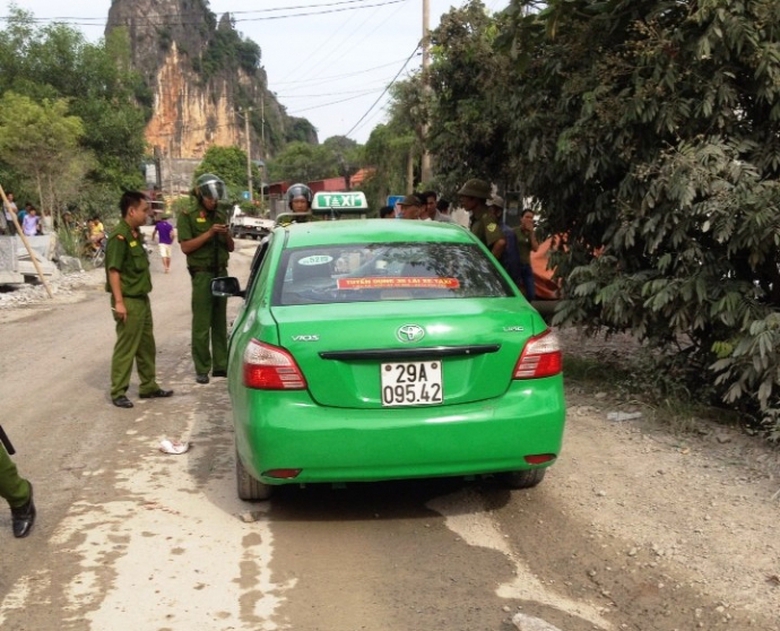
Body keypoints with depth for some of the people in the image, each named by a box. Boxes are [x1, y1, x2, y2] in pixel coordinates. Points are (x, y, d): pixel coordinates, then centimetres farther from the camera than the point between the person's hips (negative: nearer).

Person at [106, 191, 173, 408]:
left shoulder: (135, 234, 13)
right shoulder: (119, 236, -16)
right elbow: (113, 270, -20)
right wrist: (118, 302, -24)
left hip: (142, 298, 9)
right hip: (128, 301, -9)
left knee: (147, 346, 15)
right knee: (125, 348, -3)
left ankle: (148, 386, 26)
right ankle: (118, 393, 4)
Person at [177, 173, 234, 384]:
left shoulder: (221, 215, 14)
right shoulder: (188, 216, -2)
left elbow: (231, 248, 16)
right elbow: (185, 246, -11)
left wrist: (227, 235, -5)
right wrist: (208, 234, -18)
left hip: (221, 273, 5)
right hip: (202, 274, -5)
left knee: (220, 323, 9)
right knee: (201, 325, -4)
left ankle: (221, 366, 14)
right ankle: (202, 369, 0)